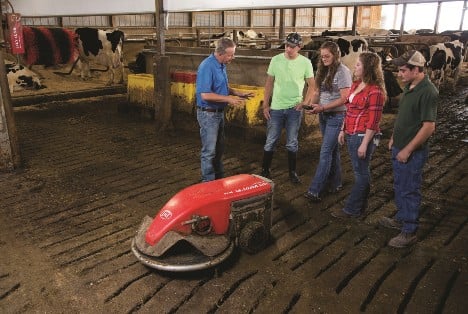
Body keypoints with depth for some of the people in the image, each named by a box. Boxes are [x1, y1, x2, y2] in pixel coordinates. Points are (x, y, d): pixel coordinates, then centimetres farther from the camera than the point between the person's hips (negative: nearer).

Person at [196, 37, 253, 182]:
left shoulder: (222, 65, 6)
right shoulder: (207, 67, -22)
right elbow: (205, 95, -27)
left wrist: (238, 94, 5)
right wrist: (229, 99, -22)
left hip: (219, 112, 9)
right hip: (208, 114, -9)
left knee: (219, 148, 19)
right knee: (209, 150, 1)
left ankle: (219, 178, 35)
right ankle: (208, 182, 15)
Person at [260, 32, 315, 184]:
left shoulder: (305, 62, -3)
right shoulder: (276, 60, -1)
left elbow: (311, 85, 4)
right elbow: (269, 83, 4)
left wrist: (304, 103, -9)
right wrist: (265, 105, 1)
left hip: (294, 109, 0)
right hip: (276, 108, 1)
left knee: (292, 143, 9)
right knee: (271, 141, 7)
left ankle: (292, 172, 23)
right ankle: (265, 170, 21)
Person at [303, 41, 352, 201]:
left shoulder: (343, 71, -13)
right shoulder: (322, 70, 9)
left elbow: (344, 98, -16)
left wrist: (322, 107, -22)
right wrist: (313, 105, -9)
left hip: (336, 116, -7)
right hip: (323, 115, 7)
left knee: (325, 152, -8)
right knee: (332, 150, 16)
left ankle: (315, 190, -6)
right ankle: (335, 183, 29)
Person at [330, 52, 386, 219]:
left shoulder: (375, 91, -16)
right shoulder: (356, 85, 10)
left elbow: (373, 121, -18)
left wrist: (364, 144, -19)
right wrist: (343, 130, 16)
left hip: (362, 136, -9)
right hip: (351, 135, 9)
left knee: (361, 173, 4)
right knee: (361, 172, 18)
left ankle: (351, 209, 13)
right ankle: (361, 204, 31)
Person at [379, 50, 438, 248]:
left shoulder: (428, 92, -22)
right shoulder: (409, 87, 5)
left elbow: (429, 127, -24)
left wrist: (407, 150, -20)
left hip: (412, 152, -8)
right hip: (399, 148, 9)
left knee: (410, 191, 3)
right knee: (399, 186, 21)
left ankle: (409, 232, 17)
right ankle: (401, 219, 39)